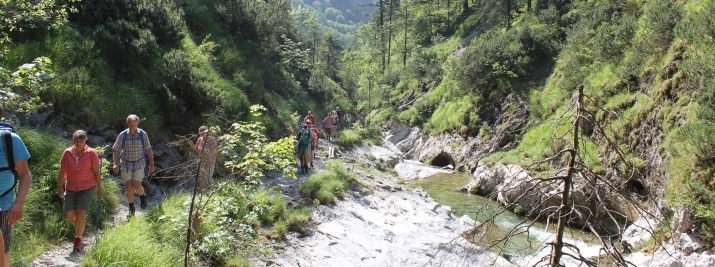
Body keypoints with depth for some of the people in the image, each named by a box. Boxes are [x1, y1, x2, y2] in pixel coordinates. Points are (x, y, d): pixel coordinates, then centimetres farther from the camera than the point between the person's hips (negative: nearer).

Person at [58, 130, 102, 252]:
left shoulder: (91, 153, -7)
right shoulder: (67, 153, -2)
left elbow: (96, 172, -2)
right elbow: (62, 171, 6)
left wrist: (99, 188, -1)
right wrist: (60, 187, 6)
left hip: (87, 188, -3)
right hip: (71, 188, 3)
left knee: (80, 214, -7)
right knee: (69, 215, 3)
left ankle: (78, 240, 6)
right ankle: (81, 224, 36)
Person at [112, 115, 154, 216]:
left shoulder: (143, 134, -6)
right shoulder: (123, 135, -7)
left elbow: (148, 149, 1)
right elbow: (116, 150, -4)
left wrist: (151, 164, 2)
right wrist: (115, 164, -17)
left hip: (139, 163, -1)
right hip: (126, 164, 1)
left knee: (137, 186, -8)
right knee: (129, 186, 2)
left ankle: (142, 196, 26)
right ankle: (131, 208, 18)